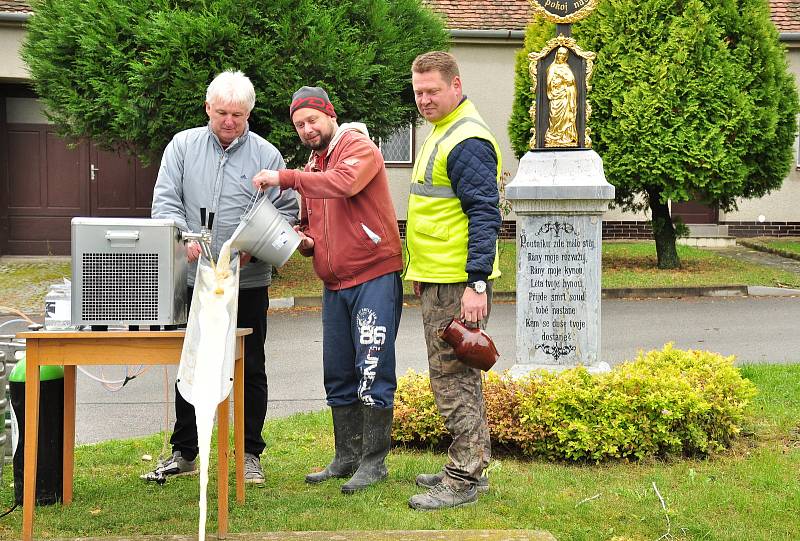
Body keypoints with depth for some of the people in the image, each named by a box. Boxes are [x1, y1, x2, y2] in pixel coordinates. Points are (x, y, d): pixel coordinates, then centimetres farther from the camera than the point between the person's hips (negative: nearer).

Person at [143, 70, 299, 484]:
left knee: (250, 370, 6)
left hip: (249, 283, -1)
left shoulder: (267, 155, 1)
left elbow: (287, 212, 0)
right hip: (192, 279, 2)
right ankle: (183, 453, 22)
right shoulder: (183, 146, 5)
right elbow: (164, 201, -2)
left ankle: (250, 454, 18)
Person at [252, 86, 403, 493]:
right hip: (334, 284, 8)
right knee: (338, 375, 11)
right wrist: (302, 239, 5)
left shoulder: (360, 148, -5)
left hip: (374, 277, -8)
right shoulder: (311, 168, 18)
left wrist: (285, 178, -26)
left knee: (372, 371, -8)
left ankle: (373, 462, -2)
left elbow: (344, 183, -28)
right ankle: (346, 458, 21)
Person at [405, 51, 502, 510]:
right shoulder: (443, 133, 17)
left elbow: (485, 214, -20)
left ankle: (464, 479, 3)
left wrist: (477, 283, -24)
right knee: (458, 374, 16)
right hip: (437, 278, 11)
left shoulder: (467, 141, -15)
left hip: (457, 283, -11)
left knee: (453, 377, -5)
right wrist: (421, 271, 24)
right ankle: (472, 466, 26)